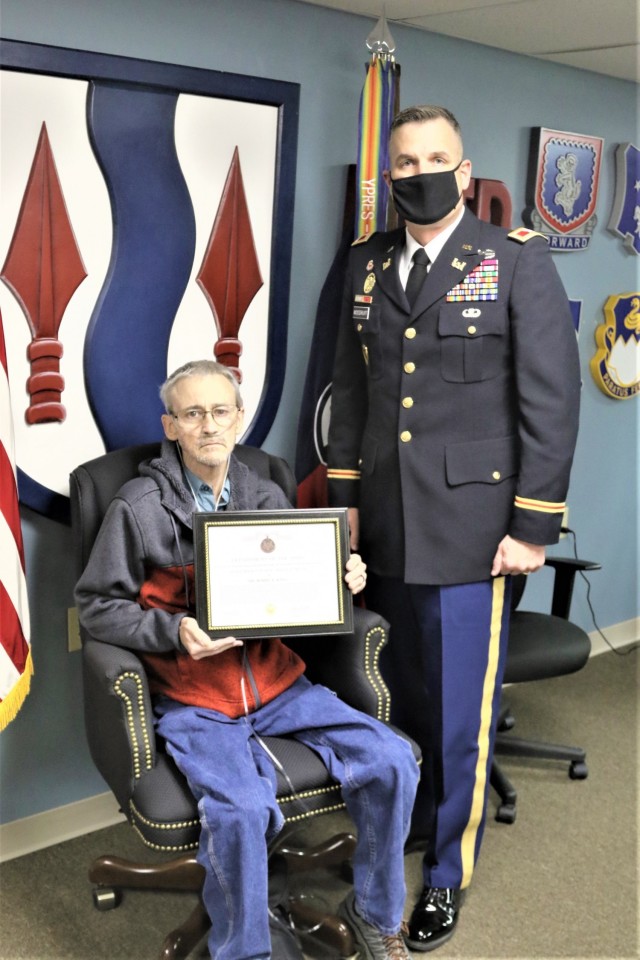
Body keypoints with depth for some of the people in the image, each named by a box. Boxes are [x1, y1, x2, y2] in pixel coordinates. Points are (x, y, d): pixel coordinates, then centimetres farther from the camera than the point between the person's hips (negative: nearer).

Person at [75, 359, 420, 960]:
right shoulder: (140, 506, -4)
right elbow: (96, 605, -1)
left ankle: (375, 911, 13)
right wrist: (176, 633, -17)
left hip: (278, 684, 4)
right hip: (192, 700, -4)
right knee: (240, 808, -31)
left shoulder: (267, 498, 9)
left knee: (391, 761, -13)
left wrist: (342, 579, -5)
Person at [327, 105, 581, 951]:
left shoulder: (518, 260, -4)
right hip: (386, 527, 4)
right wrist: (344, 495, 10)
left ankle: (448, 872, 25)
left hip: (471, 526, -4)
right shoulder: (367, 265, 9)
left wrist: (533, 525, -10)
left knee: (460, 712, 5)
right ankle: (409, 820, 39)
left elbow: (553, 399, -7)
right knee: (400, 692, 16)